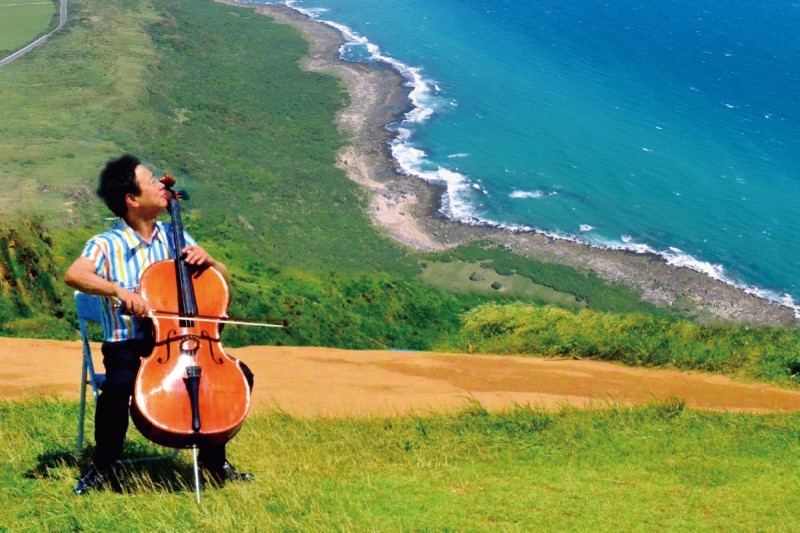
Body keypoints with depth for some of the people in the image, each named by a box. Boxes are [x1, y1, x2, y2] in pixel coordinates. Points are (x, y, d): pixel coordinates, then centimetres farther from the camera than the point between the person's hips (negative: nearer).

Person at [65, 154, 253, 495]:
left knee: (240, 375, -14)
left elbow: (223, 280, 14)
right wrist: (119, 290, -39)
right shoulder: (107, 245, -5)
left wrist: (206, 260, -8)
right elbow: (74, 275, -25)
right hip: (128, 347, -4)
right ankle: (103, 468, -10)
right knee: (119, 387, -36)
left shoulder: (174, 237, 10)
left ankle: (213, 456, 7)